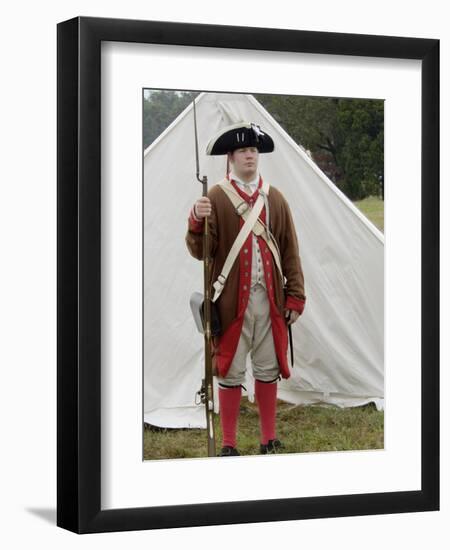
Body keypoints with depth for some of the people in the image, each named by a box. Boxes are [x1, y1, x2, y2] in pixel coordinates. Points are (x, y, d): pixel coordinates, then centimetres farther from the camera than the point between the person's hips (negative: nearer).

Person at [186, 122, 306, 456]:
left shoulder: (275, 198, 9)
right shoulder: (216, 198, -1)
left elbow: (290, 250, 10)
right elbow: (200, 251, -6)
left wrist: (296, 295, 5)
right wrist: (198, 221, -25)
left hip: (270, 299, 3)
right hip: (231, 300, -3)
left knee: (268, 370, 10)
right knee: (230, 372, 2)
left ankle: (270, 441, 22)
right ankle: (229, 446, 11)